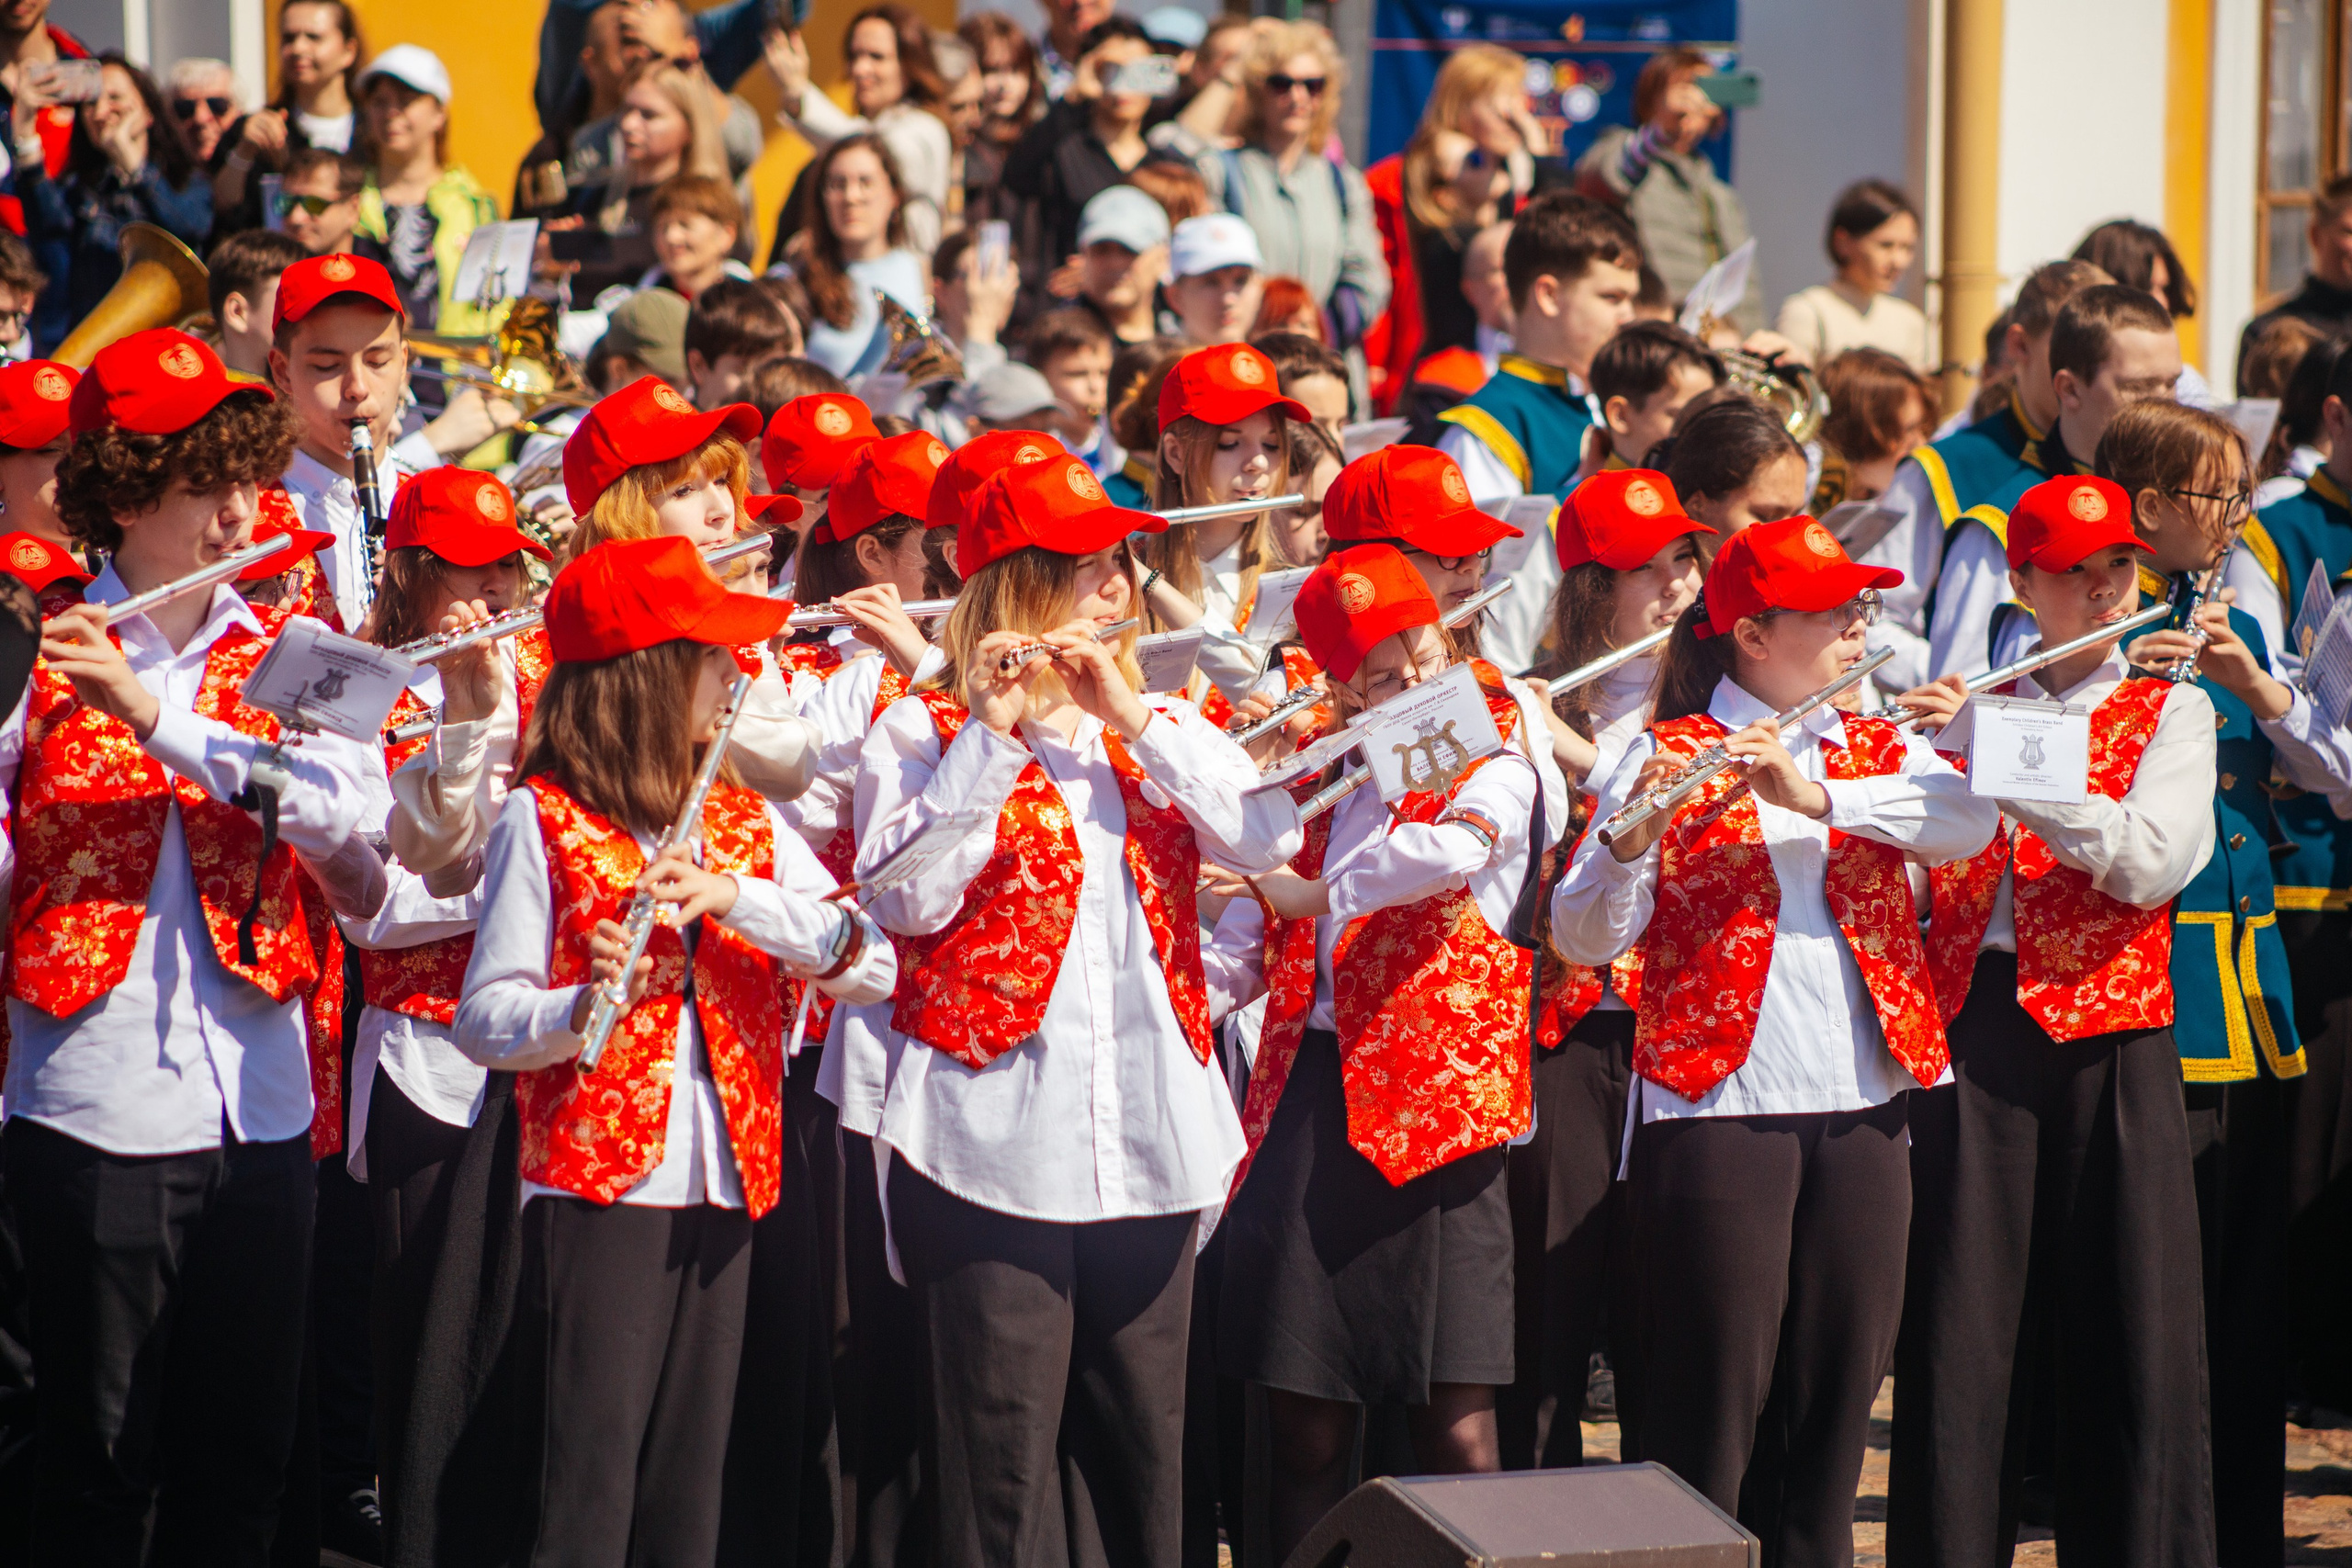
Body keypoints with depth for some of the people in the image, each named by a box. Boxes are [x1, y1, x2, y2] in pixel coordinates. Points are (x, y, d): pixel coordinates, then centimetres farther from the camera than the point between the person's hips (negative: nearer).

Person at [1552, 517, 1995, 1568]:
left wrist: (1817, 794, -22)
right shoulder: (1667, 757, 0)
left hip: (1863, 1107, 4)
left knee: (1840, 1383, 8)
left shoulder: (1878, 751, 12)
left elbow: (1970, 822, -10)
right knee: (1714, 1391, -4)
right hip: (1718, 1103, -4)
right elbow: (1583, 938, -8)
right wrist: (1630, 841, -28)